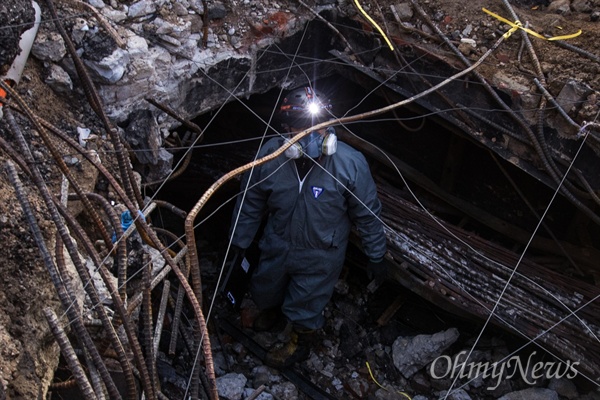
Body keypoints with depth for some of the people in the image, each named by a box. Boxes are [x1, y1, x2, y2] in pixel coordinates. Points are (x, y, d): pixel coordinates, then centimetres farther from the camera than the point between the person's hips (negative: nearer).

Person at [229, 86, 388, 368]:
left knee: (305, 308, 17)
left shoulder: (350, 163, -28)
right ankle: (273, 309, 66)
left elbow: (367, 214, -13)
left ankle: (300, 345, 52)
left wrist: (376, 257, -4)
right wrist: (238, 245, 4)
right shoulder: (269, 155, -21)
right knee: (263, 291, 28)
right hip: (277, 247, 4)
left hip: (320, 257, -3)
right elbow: (250, 204, -5)